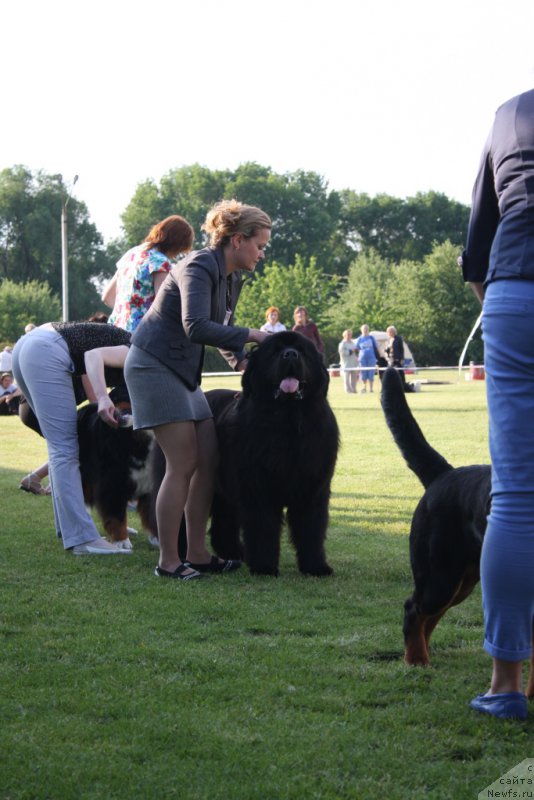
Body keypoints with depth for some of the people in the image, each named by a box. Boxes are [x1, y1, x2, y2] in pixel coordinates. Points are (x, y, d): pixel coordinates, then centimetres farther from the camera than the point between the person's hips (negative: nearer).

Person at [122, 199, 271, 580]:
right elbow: (196, 327, -30)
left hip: (182, 372, 10)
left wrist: (243, 360, 2)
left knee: (209, 460, 5)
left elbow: (221, 332, 21)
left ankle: (198, 555, 10)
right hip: (154, 365, -10)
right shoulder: (199, 267, -17)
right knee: (184, 464, -10)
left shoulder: (232, 278, 12)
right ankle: (168, 561, -4)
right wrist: (251, 335, -24)